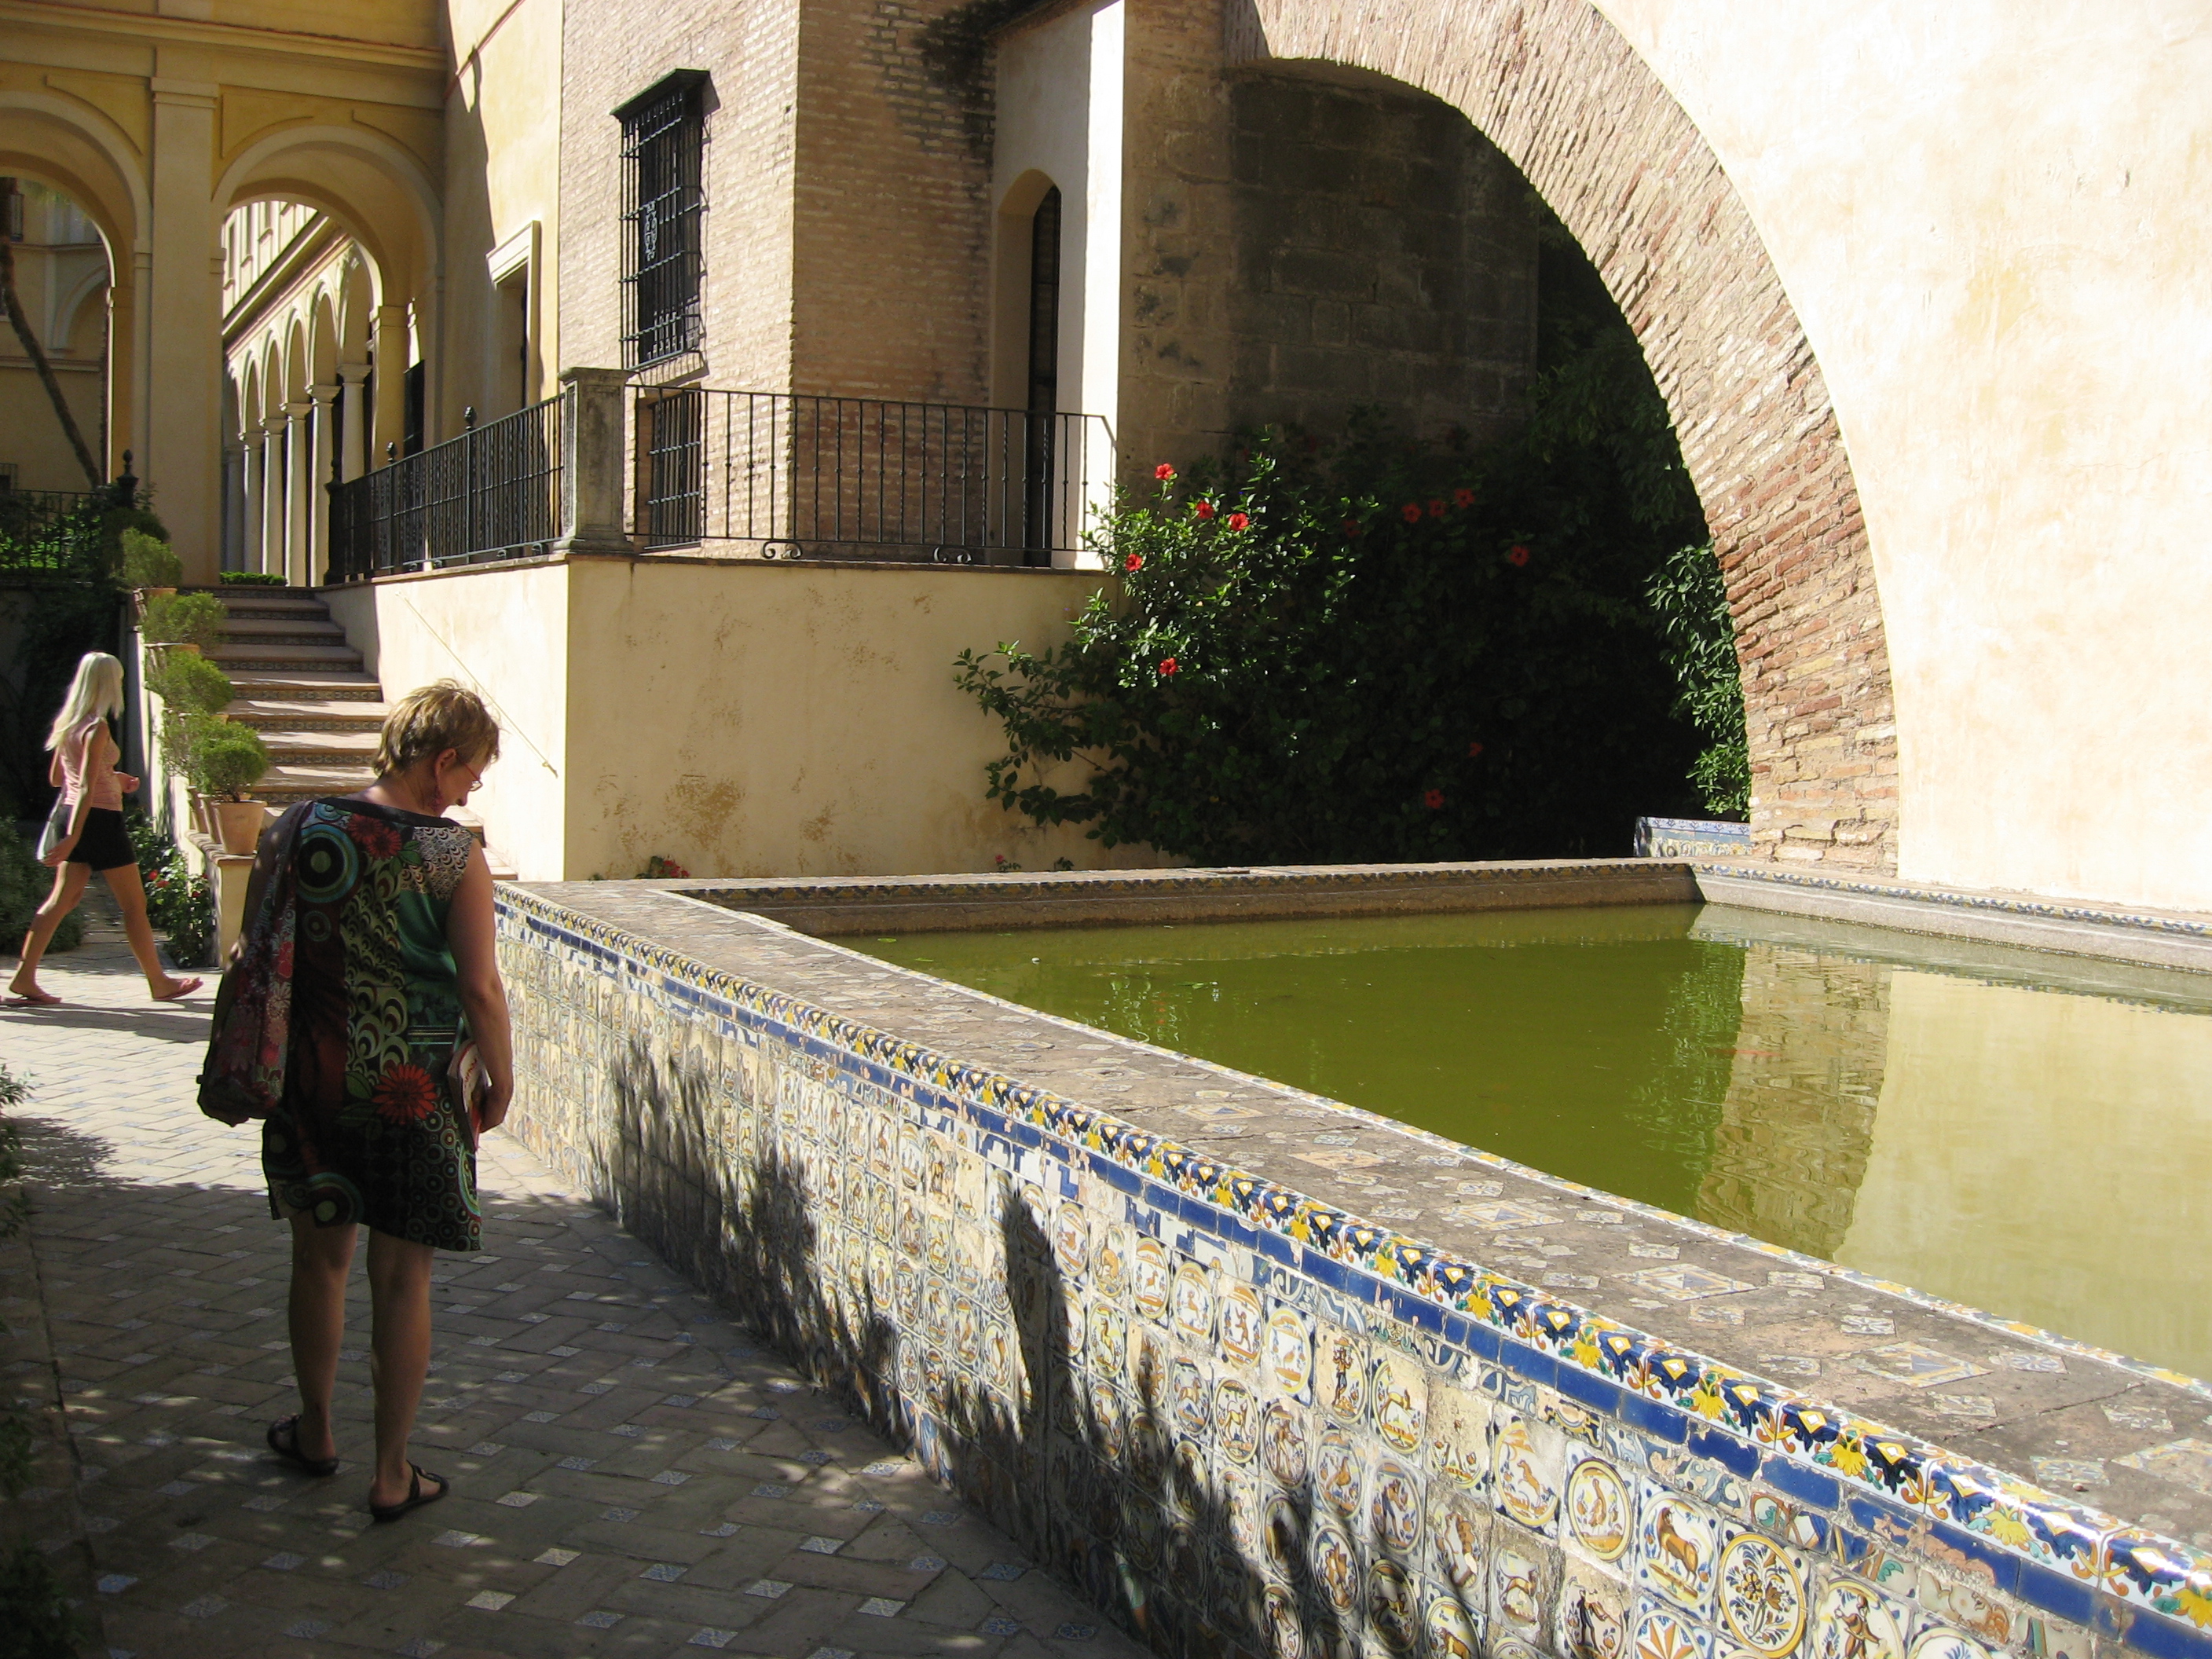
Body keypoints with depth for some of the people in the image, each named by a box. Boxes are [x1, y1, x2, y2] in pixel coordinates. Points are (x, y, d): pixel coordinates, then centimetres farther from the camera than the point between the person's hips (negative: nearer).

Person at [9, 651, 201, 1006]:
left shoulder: (68, 723, 8)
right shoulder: (97, 728, -17)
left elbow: (56, 777, 16)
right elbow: (86, 788, -22)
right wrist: (72, 839, -26)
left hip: (74, 817, 8)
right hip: (101, 818, -8)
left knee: (62, 900, 9)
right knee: (134, 905, 2)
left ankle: (24, 978, 4)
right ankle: (160, 983, 11)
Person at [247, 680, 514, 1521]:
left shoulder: (293, 830, -1)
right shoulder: (453, 855, -14)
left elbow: (253, 954, 6)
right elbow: (480, 989, -16)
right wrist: (500, 1083, -2)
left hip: (307, 1081, 4)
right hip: (411, 1094, -4)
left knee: (319, 1257, 21)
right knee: (401, 1279, 6)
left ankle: (315, 1430, 38)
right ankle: (392, 1475, 14)